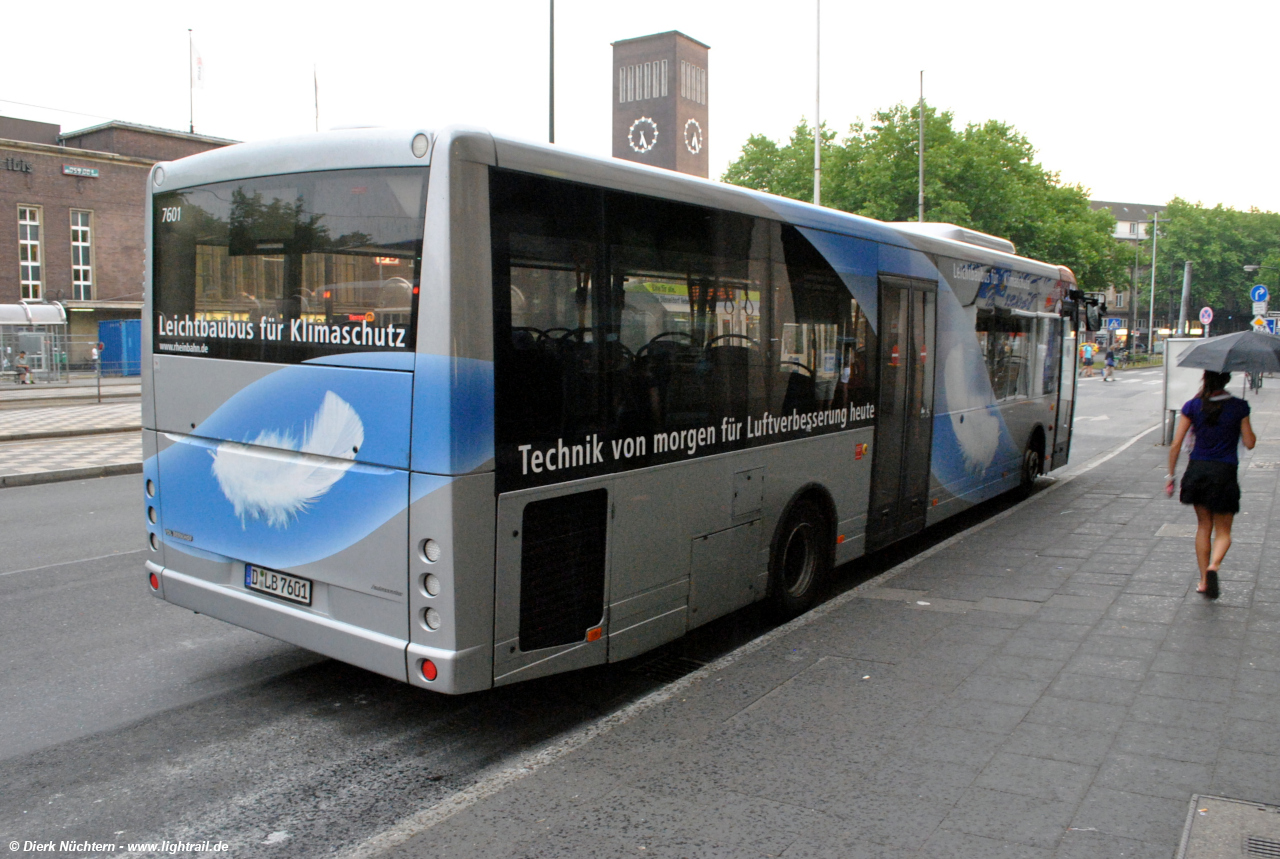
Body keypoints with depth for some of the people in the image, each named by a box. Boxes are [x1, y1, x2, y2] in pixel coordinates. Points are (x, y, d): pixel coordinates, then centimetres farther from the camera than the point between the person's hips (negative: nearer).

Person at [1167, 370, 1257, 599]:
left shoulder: (1193, 406, -3)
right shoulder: (1239, 407, -7)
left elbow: (1176, 445, -4)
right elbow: (1249, 443, -2)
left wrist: (1170, 475, 4)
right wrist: (1246, 427, 18)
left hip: (1197, 470, 2)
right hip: (1224, 473, -2)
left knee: (1203, 526, 17)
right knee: (1223, 531, 10)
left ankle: (1203, 580, 17)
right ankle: (1213, 565, -19)